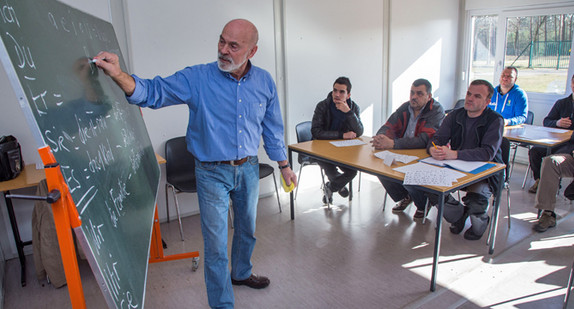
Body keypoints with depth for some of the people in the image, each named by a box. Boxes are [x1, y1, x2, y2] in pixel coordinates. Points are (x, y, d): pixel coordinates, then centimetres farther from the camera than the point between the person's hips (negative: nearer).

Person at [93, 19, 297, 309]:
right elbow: (152, 92, -18)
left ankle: (241, 273, 51)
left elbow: (272, 127, 7)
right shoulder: (196, 78, -13)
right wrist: (118, 73, -38)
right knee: (216, 244, 3)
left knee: (247, 229, 23)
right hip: (212, 173, -4)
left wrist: (284, 165, 10)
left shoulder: (264, 81, -2)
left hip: (249, 169, 4)